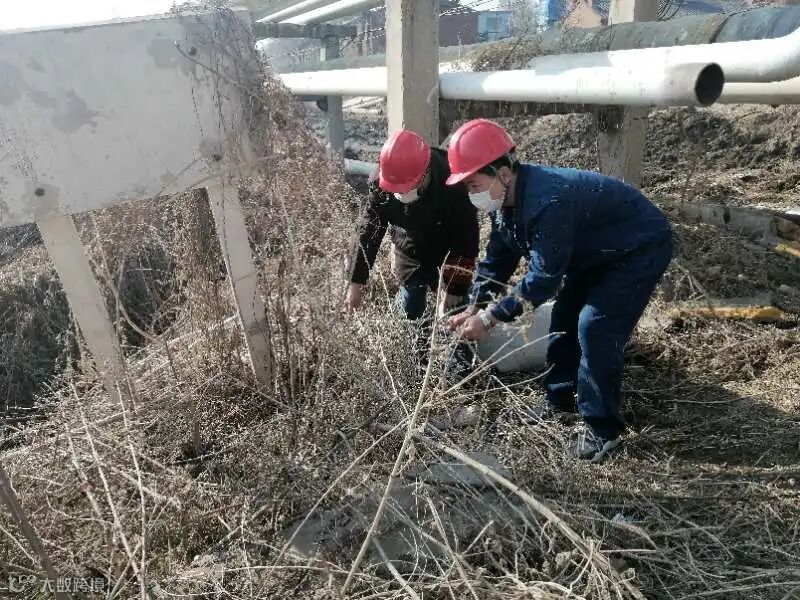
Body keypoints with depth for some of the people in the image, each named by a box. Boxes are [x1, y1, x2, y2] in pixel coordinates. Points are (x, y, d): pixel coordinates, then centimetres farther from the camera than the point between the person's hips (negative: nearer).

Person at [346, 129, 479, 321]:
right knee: (409, 316, 9)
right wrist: (356, 283, -11)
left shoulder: (453, 187, -32)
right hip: (409, 258, 3)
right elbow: (370, 233, -11)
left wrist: (456, 290, -22)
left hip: (447, 260, -3)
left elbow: (466, 240, -23)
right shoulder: (380, 183, -21)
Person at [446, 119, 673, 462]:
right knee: (564, 321, 9)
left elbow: (544, 276, -37)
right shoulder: (506, 199, -8)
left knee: (595, 328, -18)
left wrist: (490, 317, -32)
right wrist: (474, 308, -10)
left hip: (641, 248, -9)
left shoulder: (547, 202, -38)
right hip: (595, 252, 10)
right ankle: (561, 401, 27)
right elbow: (498, 258, 0)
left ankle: (602, 428, -4)